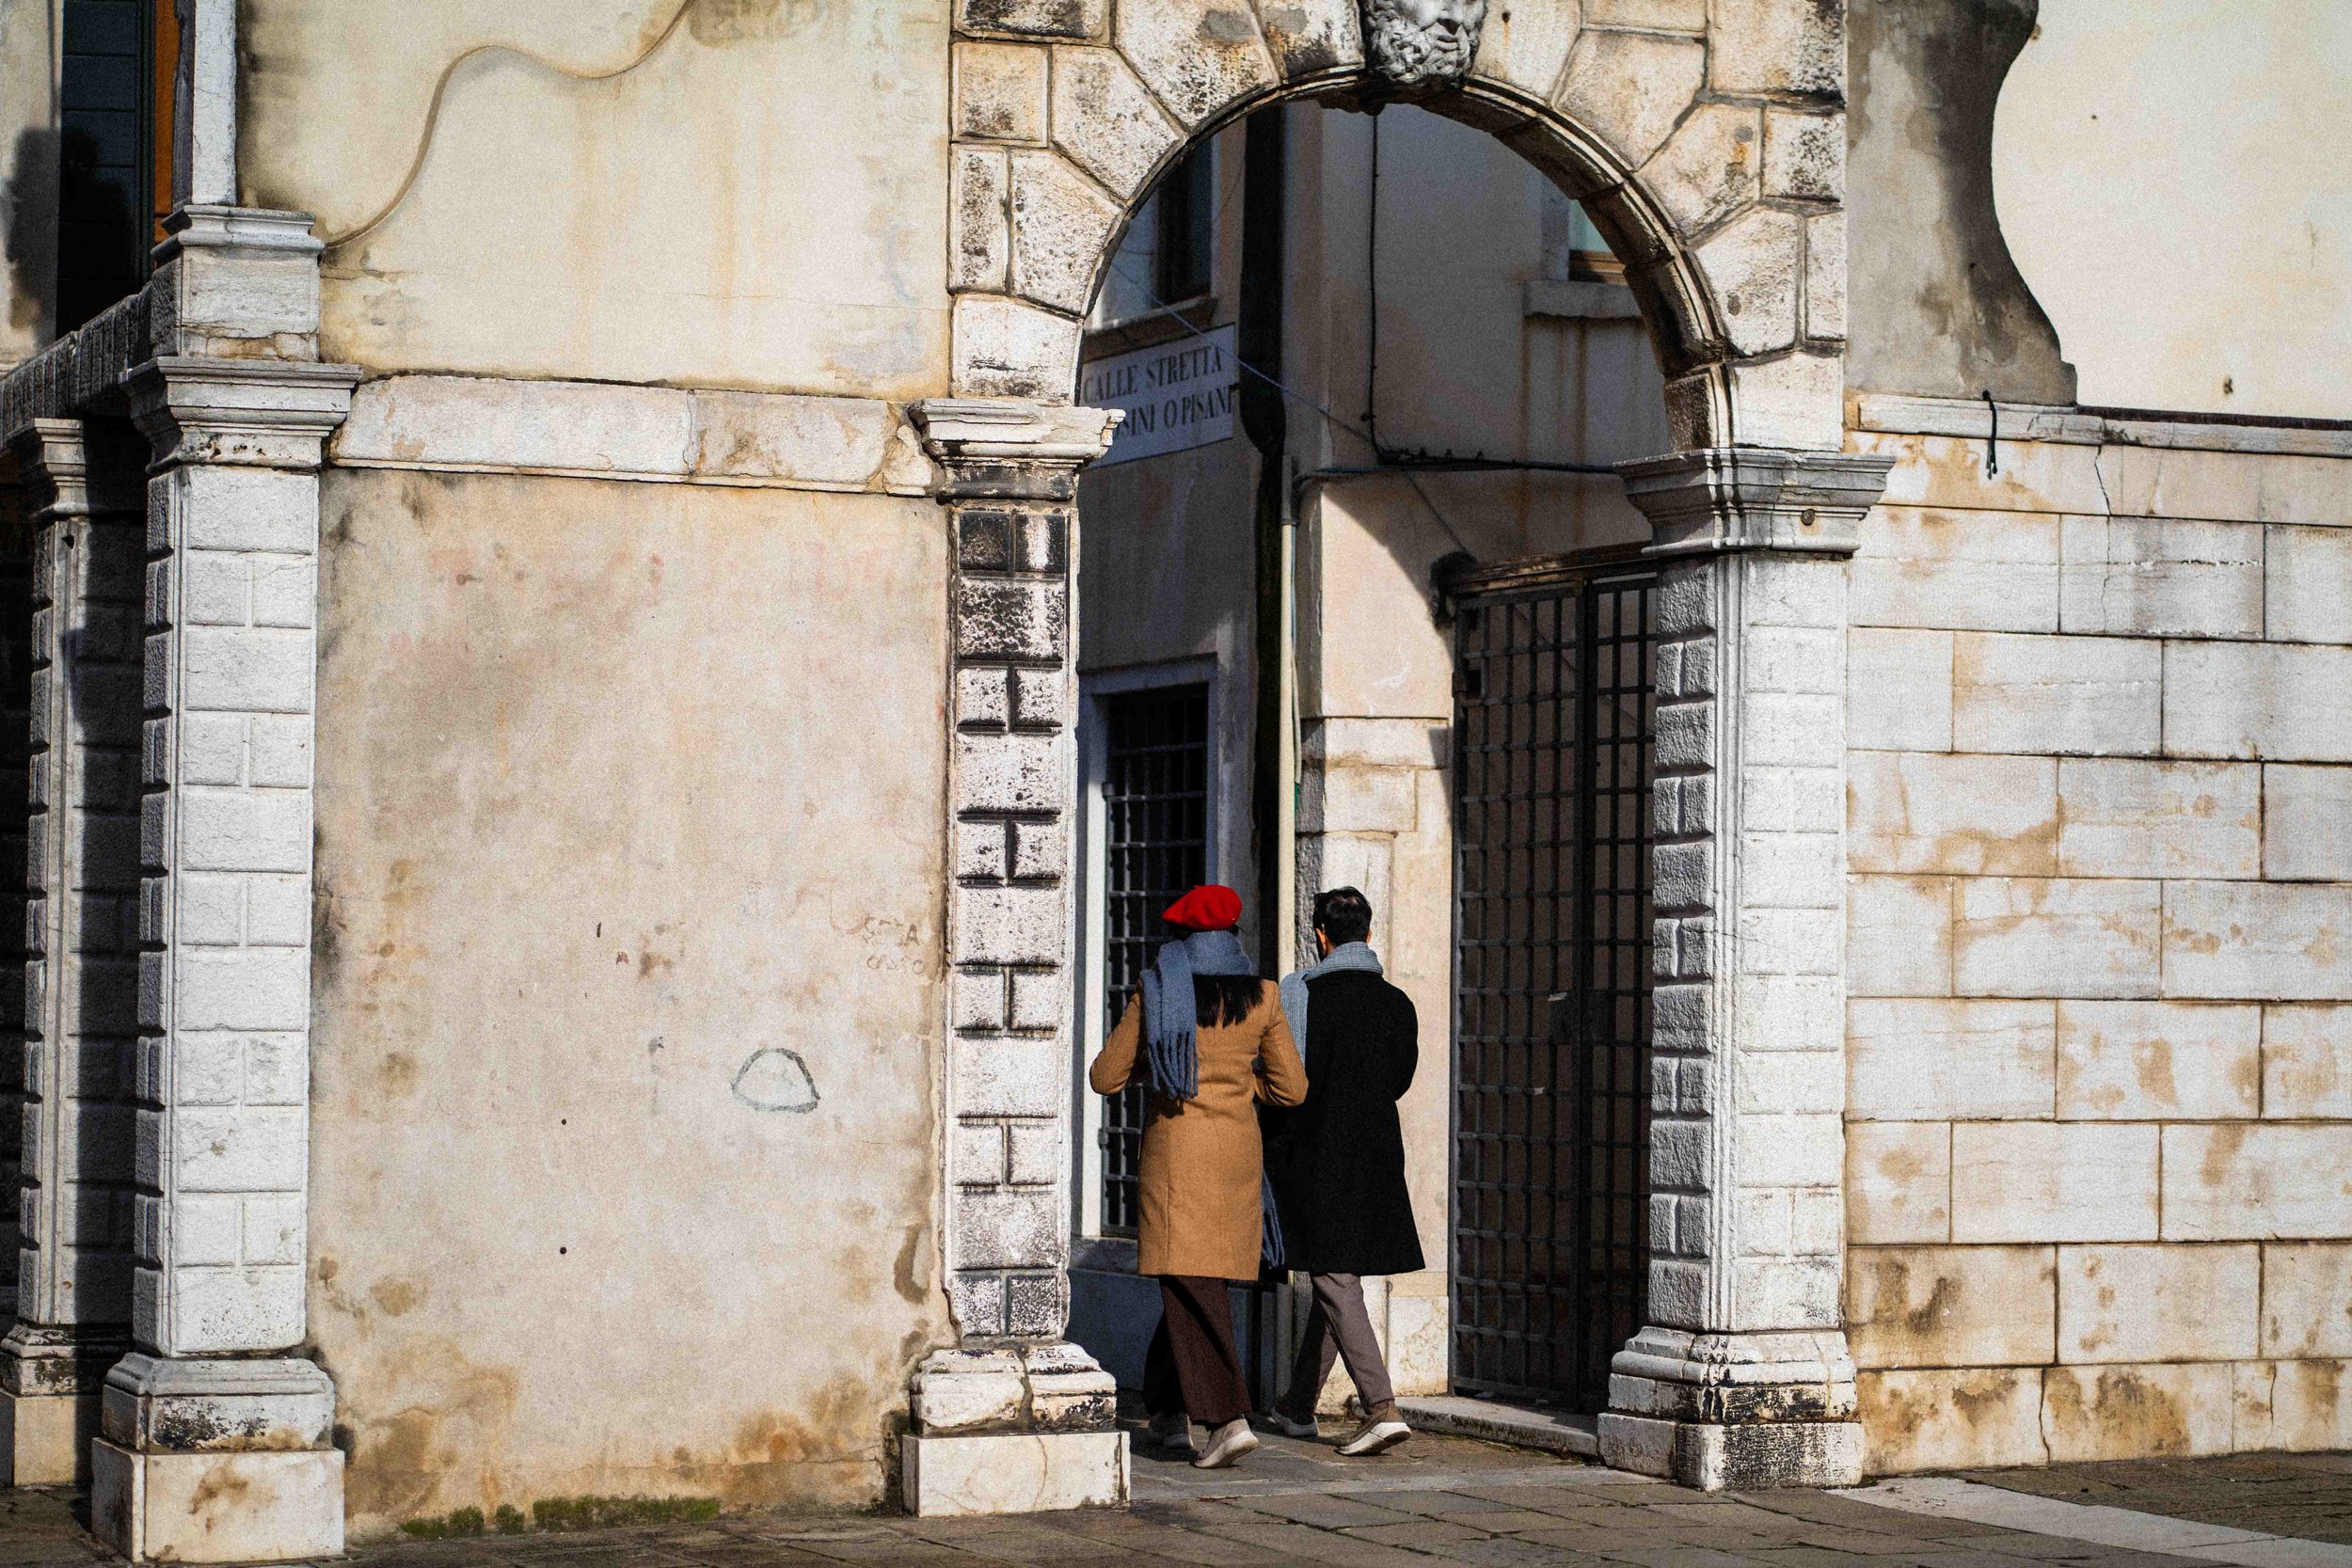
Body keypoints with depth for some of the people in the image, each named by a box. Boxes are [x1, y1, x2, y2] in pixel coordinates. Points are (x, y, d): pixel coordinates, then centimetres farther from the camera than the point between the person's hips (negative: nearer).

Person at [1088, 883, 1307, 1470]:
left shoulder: (1155, 994, -4)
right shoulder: (1261, 998, 2)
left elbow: (1104, 1078, 1)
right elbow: (1292, 1088, 4)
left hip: (1175, 1152, -4)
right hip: (1239, 1152, 4)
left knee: (1191, 1288, -6)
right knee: (1201, 1278, 18)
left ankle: (1228, 1419, -19)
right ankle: (1170, 1410, 24)